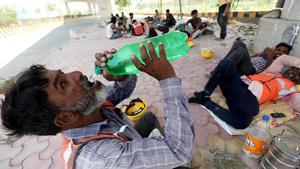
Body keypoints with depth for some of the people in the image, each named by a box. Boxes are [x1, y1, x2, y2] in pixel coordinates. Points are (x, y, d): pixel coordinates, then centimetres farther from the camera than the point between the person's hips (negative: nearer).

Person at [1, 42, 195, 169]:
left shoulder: (91, 109, -22)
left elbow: (122, 91, -10)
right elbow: (180, 149, -42)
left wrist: (122, 73, -34)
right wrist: (168, 78, -43)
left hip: (130, 147, 6)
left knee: (151, 117, 21)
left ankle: (157, 139, 46)